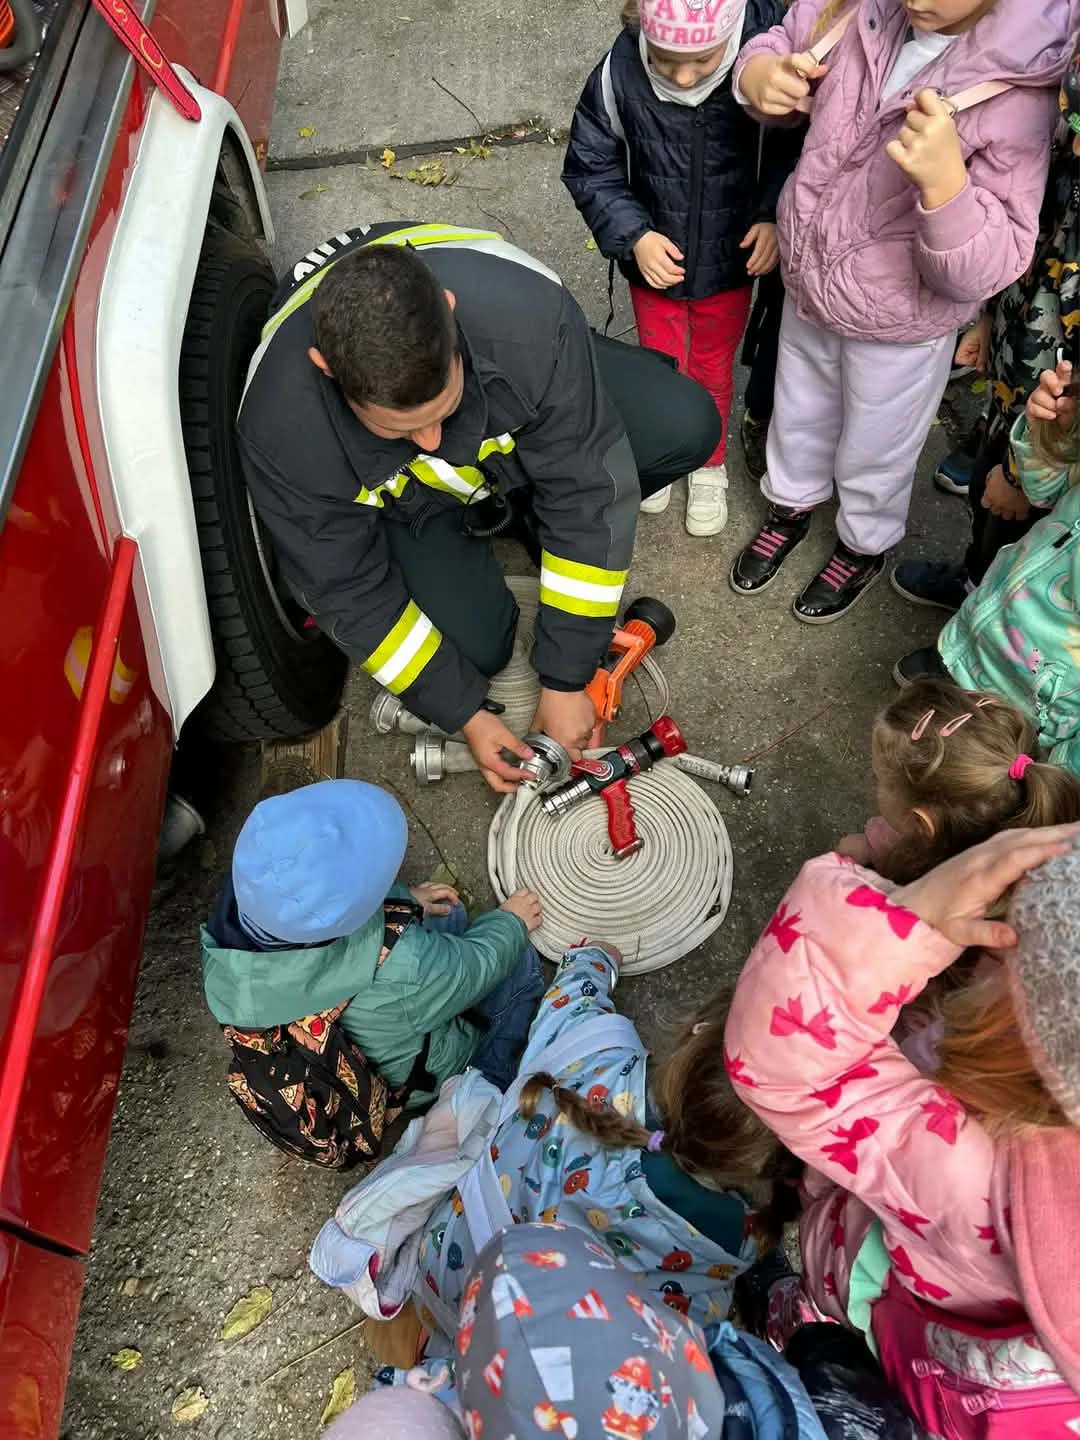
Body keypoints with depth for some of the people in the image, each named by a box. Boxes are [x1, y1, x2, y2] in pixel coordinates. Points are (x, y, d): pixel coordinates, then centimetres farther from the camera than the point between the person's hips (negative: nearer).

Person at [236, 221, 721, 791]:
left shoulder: (527, 310, -39)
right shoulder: (279, 425, -37)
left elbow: (589, 486, -30)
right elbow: (350, 594, -24)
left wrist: (565, 680, -26)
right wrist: (465, 715, -21)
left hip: (518, 401, 1)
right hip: (402, 492, 0)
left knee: (686, 424, -19)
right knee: (474, 648, -18)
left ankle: (528, 513, 6)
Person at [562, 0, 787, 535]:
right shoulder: (618, 74, -23)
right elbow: (589, 168, -9)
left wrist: (774, 217, -20)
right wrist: (634, 235, -21)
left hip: (731, 262, 0)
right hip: (655, 261, 0)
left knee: (713, 370, 18)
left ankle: (710, 464, 43)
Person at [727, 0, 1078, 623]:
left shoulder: (1018, 93, -27)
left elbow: (986, 271, -27)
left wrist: (945, 180, -46)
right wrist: (758, 71, -21)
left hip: (899, 324, -4)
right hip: (807, 283, 5)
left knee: (873, 455, 19)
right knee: (798, 416, 27)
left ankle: (865, 548, 49)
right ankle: (791, 508, 57)